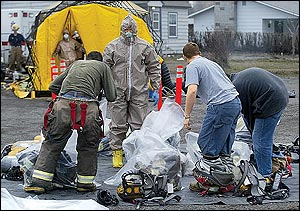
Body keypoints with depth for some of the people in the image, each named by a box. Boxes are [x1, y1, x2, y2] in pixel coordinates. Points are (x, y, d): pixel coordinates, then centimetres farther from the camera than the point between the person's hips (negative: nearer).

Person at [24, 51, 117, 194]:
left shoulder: (76, 63, 34)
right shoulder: (103, 66, 24)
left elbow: (53, 86, 32)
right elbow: (111, 96, 18)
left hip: (62, 105, 2)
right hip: (88, 108, -2)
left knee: (52, 143, 13)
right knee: (88, 146, 18)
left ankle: (39, 182, 8)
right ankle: (85, 182, 22)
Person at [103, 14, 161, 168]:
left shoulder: (146, 47, 6)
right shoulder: (112, 47, 4)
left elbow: (154, 68, 11)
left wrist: (156, 89, 6)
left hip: (139, 93, 0)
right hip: (118, 92, 0)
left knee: (139, 125, 2)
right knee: (118, 125, 3)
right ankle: (117, 153, 13)